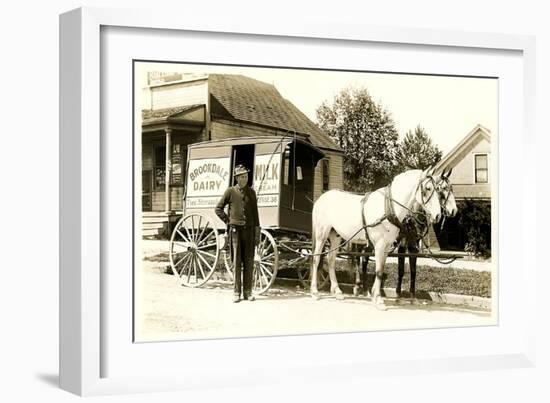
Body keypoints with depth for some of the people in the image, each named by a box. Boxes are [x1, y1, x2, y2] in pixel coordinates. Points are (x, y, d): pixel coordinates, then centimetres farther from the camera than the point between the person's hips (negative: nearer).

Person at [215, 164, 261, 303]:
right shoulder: (230, 191, 1)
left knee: (249, 261, 3)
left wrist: (257, 233, 5)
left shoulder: (251, 192, 9)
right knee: (237, 261, -2)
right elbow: (218, 208, 8)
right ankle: (236, 292, 3)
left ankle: (247, 291, 10)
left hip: (249, 229, 2)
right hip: (235, 229, -2)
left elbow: (255, 213, 9)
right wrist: (228, 221, -1)